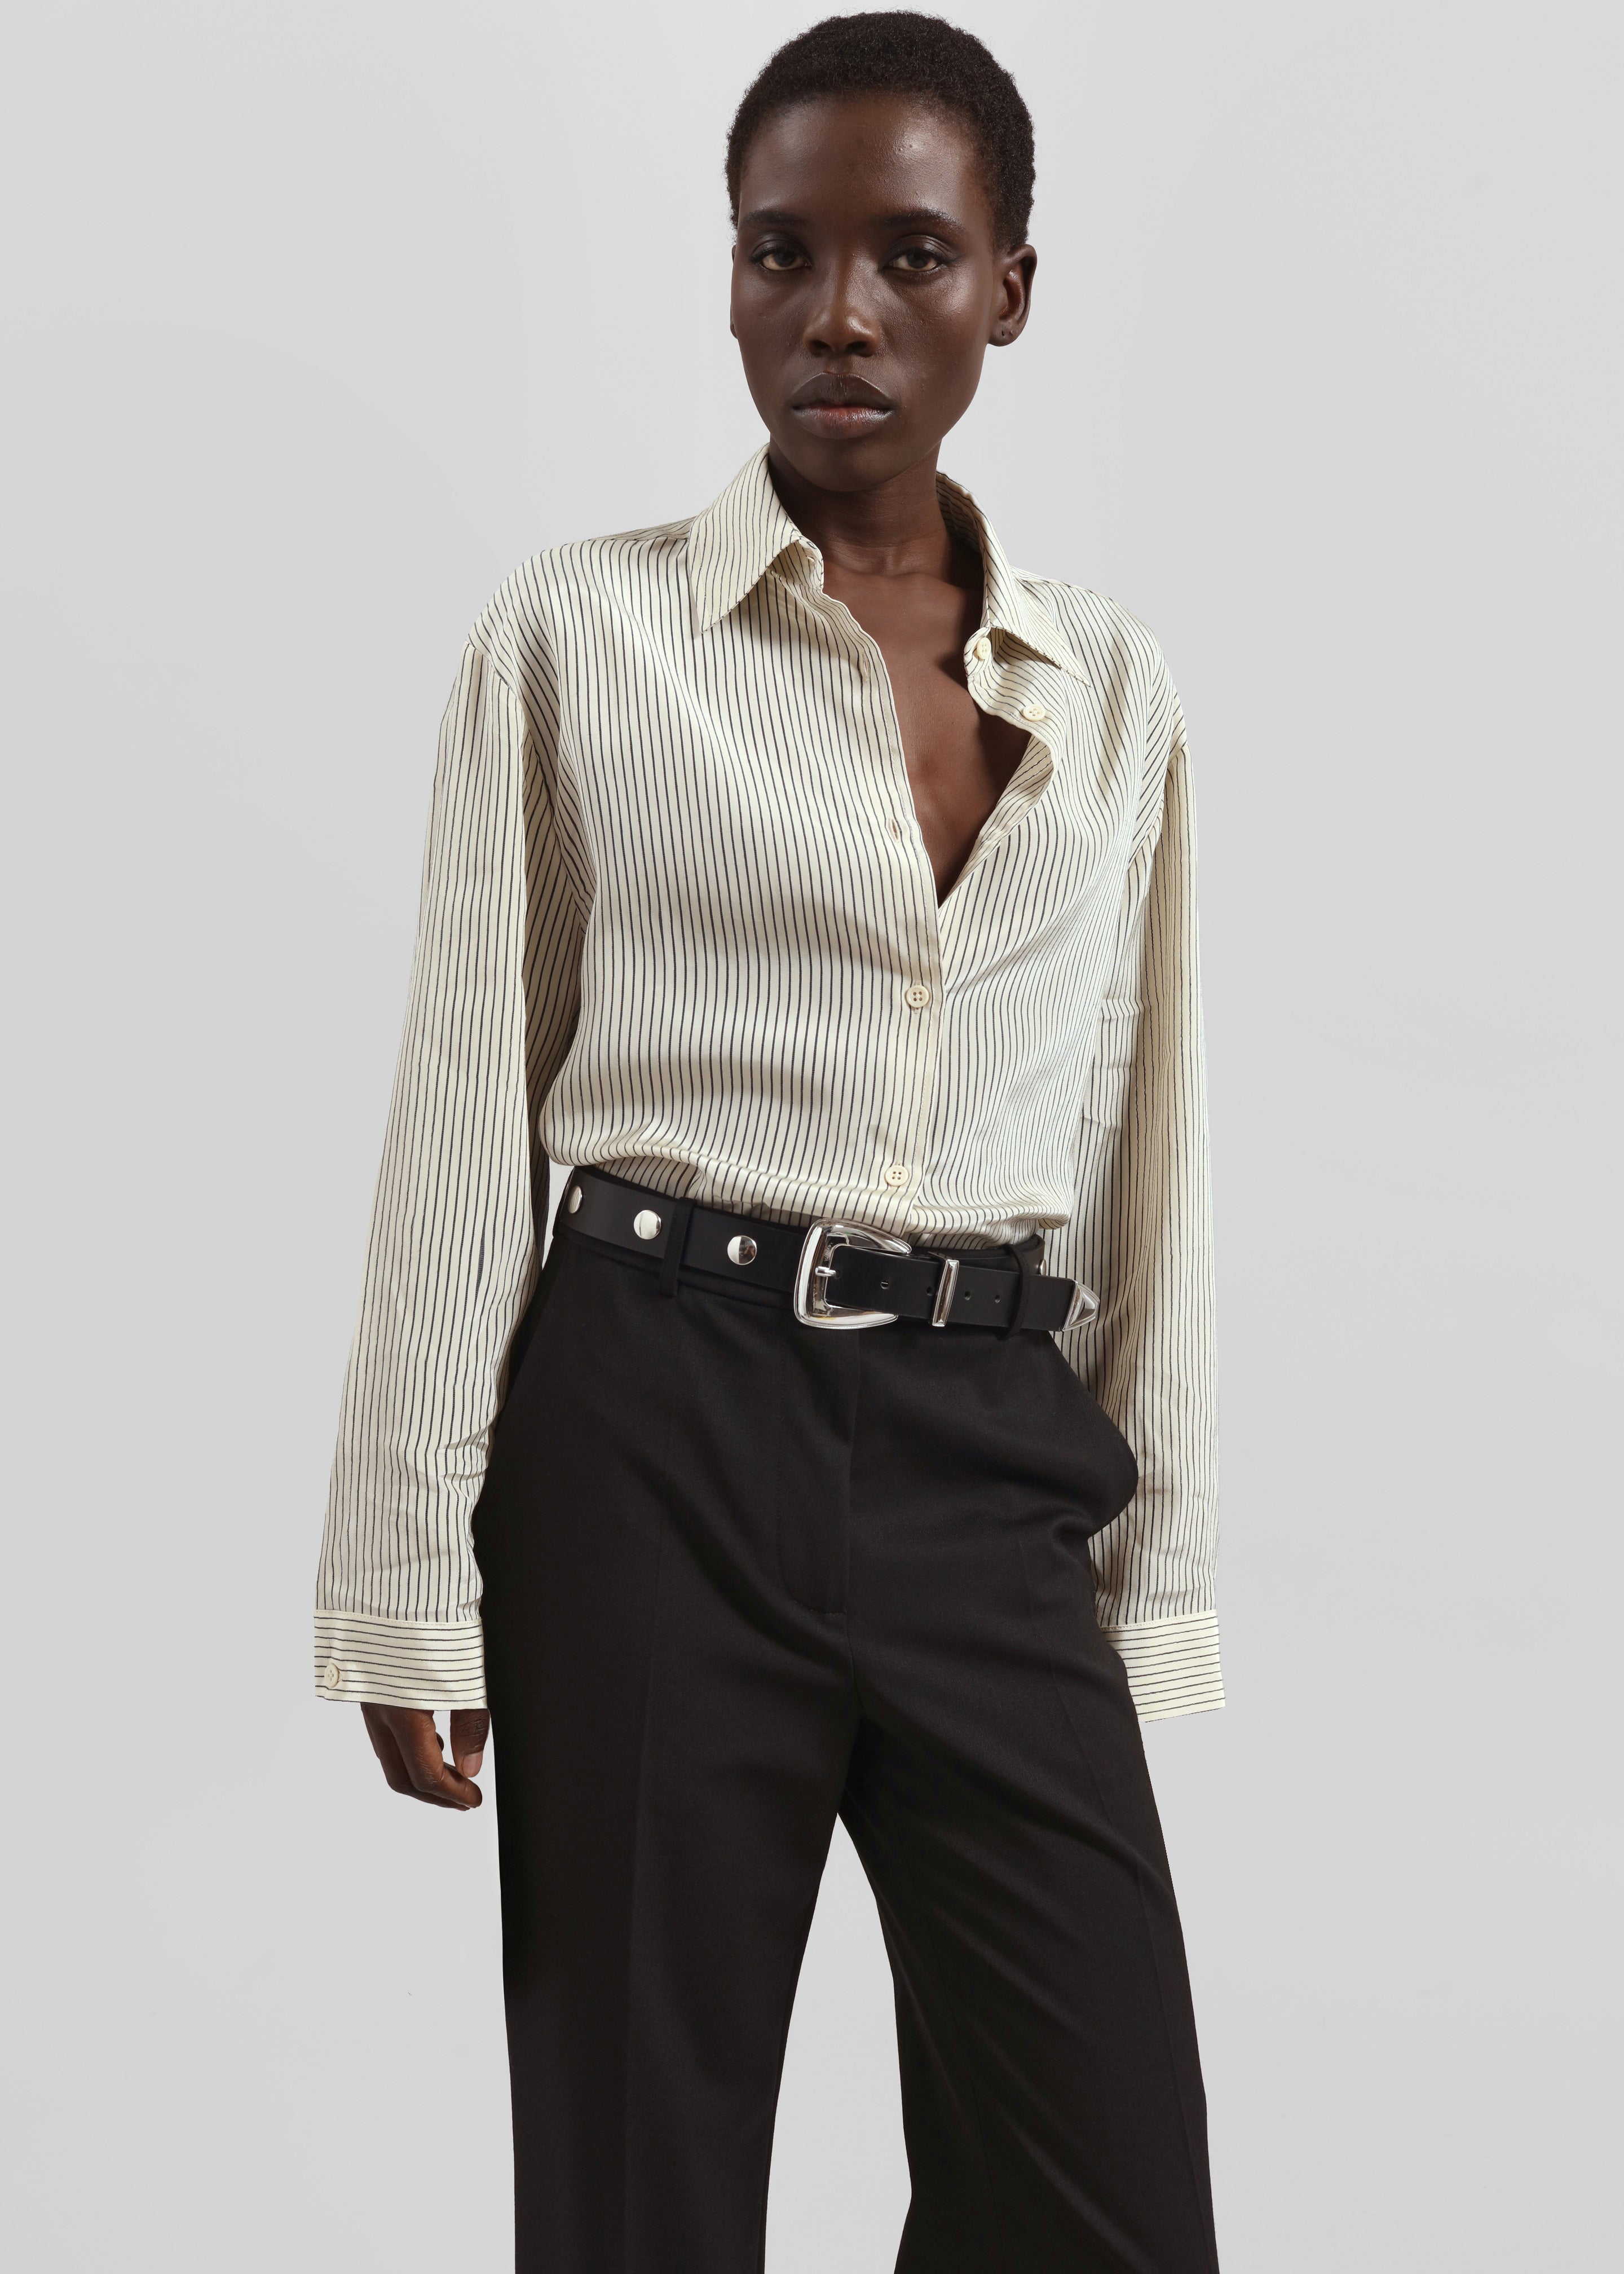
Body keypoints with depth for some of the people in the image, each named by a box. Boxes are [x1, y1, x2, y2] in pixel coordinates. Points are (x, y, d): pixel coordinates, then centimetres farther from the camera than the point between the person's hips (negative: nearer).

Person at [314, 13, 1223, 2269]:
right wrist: (413, 1579, -4)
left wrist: (1162, 1560, 9)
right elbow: (467, 1116, -1)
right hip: (663, 1427, -3)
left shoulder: (1111, 687, 10)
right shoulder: (581, 630, 0)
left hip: (989, 1455, 3)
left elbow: (1150, 1145, 13)